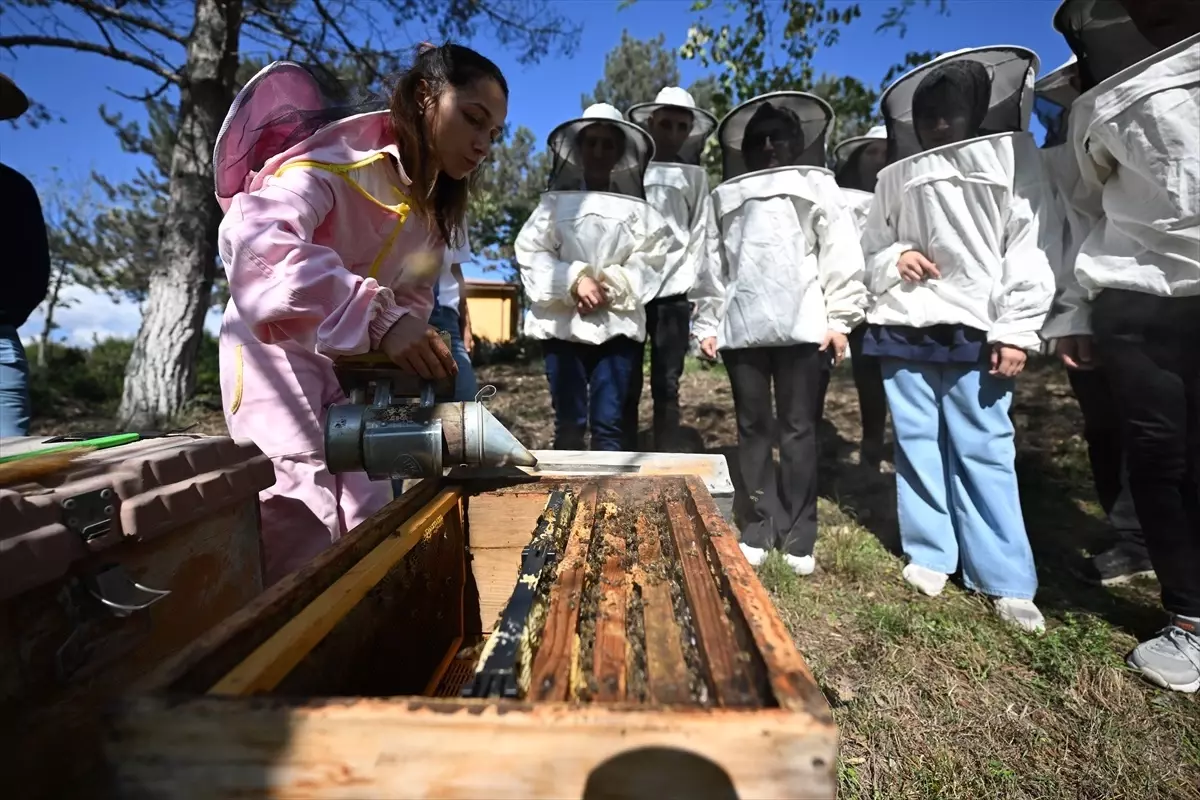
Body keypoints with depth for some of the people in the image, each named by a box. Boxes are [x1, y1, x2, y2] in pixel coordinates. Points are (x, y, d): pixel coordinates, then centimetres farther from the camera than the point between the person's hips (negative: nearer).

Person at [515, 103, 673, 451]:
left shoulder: (637, 208, 12)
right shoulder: (555, 201, 12)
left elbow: (651, 259, 1)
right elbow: (530, 252, 2)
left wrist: (612, 287, -12)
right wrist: (574, 281, -11)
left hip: (617, 324, 0)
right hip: (563, 323, 1)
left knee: (610, 424, -5)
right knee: (568, 424, 2)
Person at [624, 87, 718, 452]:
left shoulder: (695, 175, 14)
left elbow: (699, 235, 8)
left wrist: (690, 288, -2)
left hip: (673, 292, 1)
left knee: (666, 388, 2)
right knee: (627, 388, 0)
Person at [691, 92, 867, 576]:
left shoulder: (816, 185, 13)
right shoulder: (726, 196, 20)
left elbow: (840, 253, 3)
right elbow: (713, 264, 16)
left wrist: (840, 319, -6)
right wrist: (707, 323, 8)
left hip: (802, 327, -2)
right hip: (742, 329, 2)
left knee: (798, 430, 1)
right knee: (753, 430, 6)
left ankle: (798, 537, 10)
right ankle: (758, 531, 15)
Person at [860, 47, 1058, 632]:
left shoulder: (1012, 154, 8)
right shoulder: (896, 176, 16)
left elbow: (1030, 247, 0)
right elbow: (869, 247, 20)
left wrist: (1016, 331, -9)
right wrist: (895, 259, -4)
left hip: (976, 332, -3)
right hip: (903, 329, 3)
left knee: (984, 452, -2)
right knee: (917, 446, 7)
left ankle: (1006, 581, 8)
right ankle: (929, 556, 19)